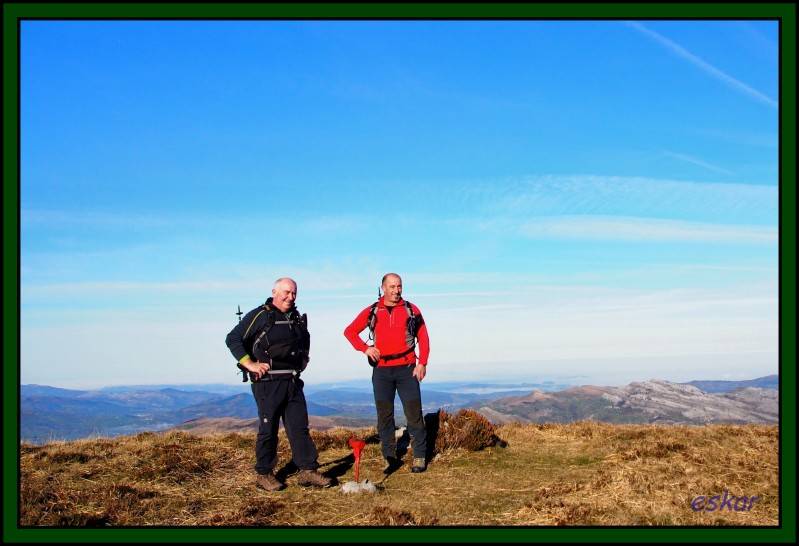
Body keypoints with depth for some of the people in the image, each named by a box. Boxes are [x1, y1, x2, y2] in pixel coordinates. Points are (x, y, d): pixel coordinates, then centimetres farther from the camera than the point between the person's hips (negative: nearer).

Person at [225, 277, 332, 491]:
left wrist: (303, 360, 20)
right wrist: (250, 364, -14)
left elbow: (305, 342, 35)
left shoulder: (298, 319, 14)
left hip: (293, 382, 6)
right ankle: (264, 474, 13)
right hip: (268, 383, -6)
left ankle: (308, 470, 8)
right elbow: (232, 339, -9)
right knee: (268, 429, 1)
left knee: (299, 427, 5)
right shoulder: (259, 316, -7)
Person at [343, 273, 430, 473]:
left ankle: (419, 457, 6)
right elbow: (349, 331, 10)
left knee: (414, 413, -2)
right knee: (384, 415, 5)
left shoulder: (411, 310, 4)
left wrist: (422, 363, -7)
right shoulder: (372, 312, 6)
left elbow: (423, 337, 3)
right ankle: (390, 458, 14)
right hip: (381, 370, 2)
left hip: (406, 368, -1)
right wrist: (365, 348, -5)